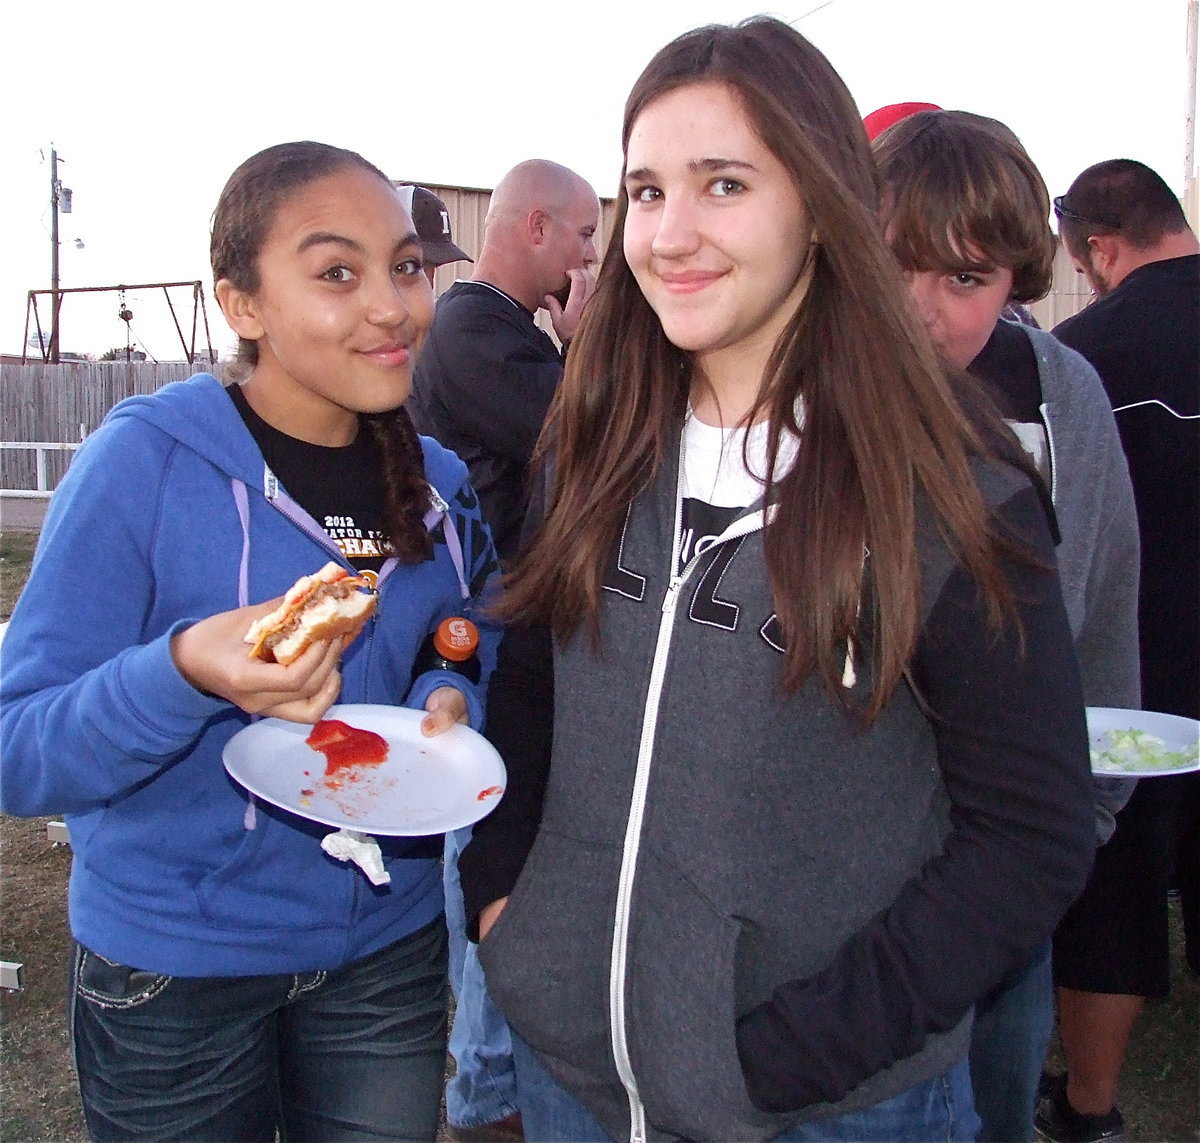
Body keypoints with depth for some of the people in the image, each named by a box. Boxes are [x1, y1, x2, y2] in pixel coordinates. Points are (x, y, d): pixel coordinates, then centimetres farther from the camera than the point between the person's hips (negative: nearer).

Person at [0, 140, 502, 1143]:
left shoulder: (442, 483, -3)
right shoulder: (144, 461, -18)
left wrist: (453, 700, -12)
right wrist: (189, 671, -36)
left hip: (390, 946, 4)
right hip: (175, 960, -3)